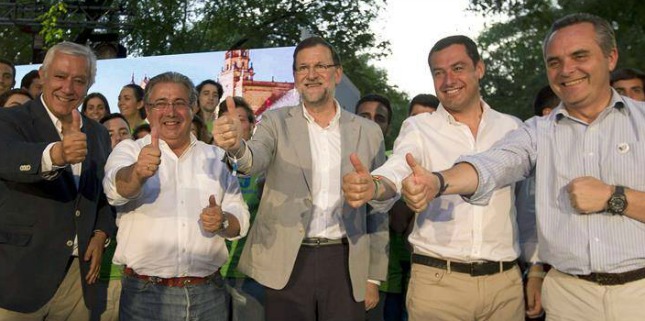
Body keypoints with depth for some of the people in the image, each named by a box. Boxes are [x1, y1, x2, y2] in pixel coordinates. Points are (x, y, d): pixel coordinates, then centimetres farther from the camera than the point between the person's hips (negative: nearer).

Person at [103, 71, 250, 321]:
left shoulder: (217, 157, 8)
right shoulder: (129, 150, 1)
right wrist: (138, 172, -41)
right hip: (144, 294, -2)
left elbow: (240, 218, 6)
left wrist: (224, 221, -15)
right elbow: (116, 189, -20)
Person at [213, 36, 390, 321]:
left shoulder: (368, 132, 5)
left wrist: (374, 276, 8)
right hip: (287, 265, -1)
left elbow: (377, 208, 8)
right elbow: (256, 158, -18)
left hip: (345, 265, 1)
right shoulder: (277, 122, 2)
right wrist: (236, 146, -41)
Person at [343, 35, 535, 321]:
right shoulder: (417, 128, -1)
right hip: (437, 281, -2)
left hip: (505, 283, 3)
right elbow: (395, 174, -19)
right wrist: (372, 186, -41)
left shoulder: (512, 128, 7)